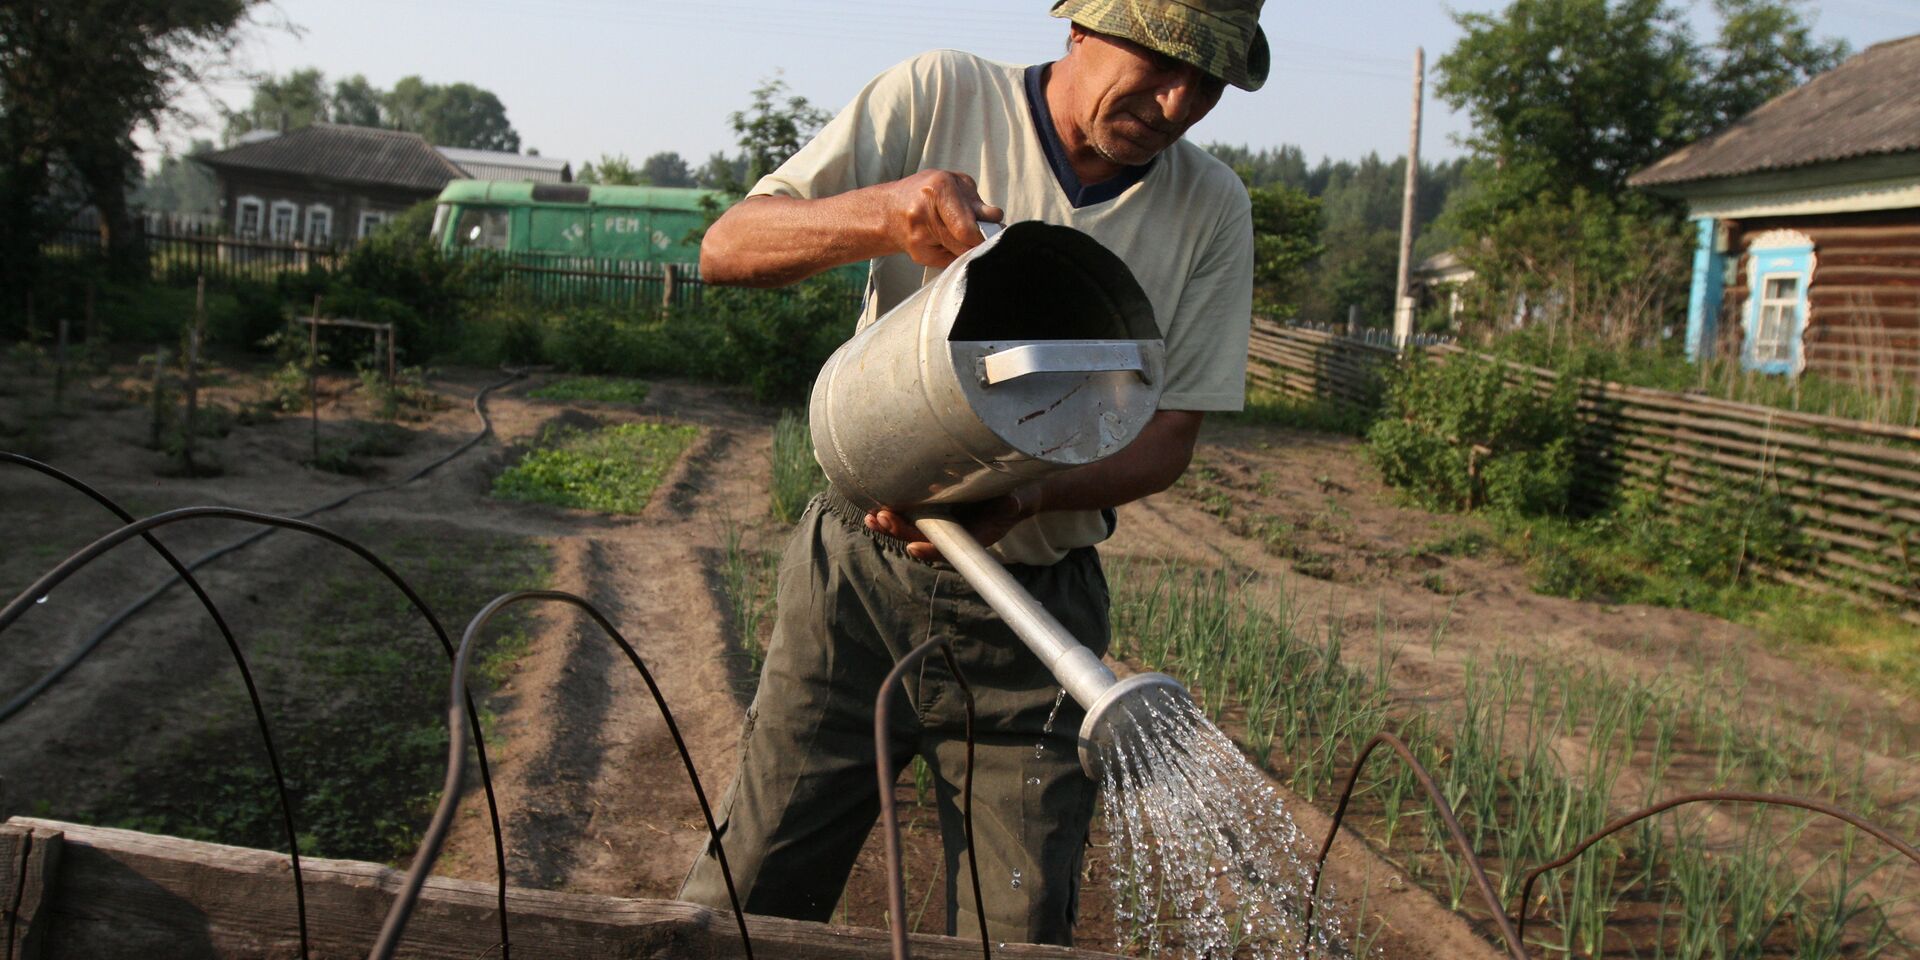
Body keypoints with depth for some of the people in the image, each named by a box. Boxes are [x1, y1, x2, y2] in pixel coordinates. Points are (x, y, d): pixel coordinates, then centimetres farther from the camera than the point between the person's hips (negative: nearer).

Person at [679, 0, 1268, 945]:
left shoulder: (1213, 210, -1)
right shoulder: (940, 97, -6)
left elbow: (1168, 437, -1)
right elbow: (727, 247, -9)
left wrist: (1022, 501, -22)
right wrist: (884, 211, -30)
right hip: (860, 579, -1)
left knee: (1016, 937, 5)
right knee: (740, 902, 3)